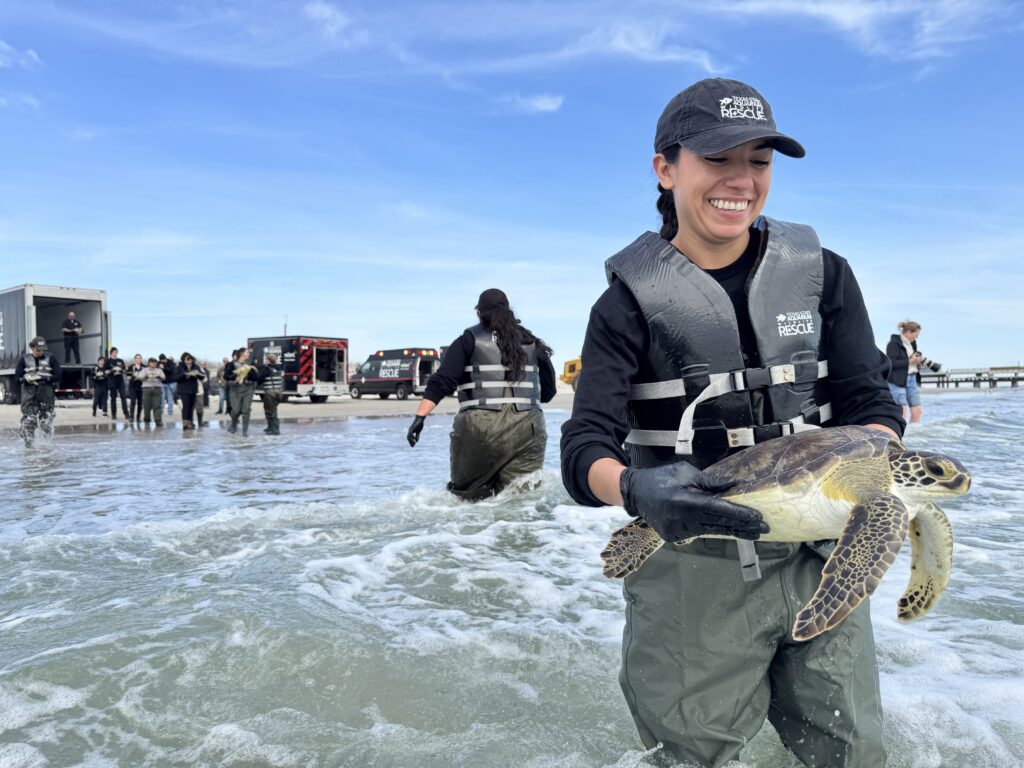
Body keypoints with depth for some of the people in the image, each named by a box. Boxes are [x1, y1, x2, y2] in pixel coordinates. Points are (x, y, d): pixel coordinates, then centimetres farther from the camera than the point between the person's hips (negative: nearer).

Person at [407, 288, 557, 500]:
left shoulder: (469, 340, 7)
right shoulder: (532, 343, 16)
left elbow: (441, 381, -4)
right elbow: (548, 392, 19)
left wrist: (420, 417, -7)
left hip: (480, 427, -2)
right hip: (527, 429, 2)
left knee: (468, 495, 9)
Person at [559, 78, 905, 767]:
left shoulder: (823, 274, 2)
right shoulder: (632, 301, -7)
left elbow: (870, 400, 1)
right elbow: (586, 447, -15)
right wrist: (636, 490, -38)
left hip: (818, 562, 3)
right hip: (692, 575, -3)